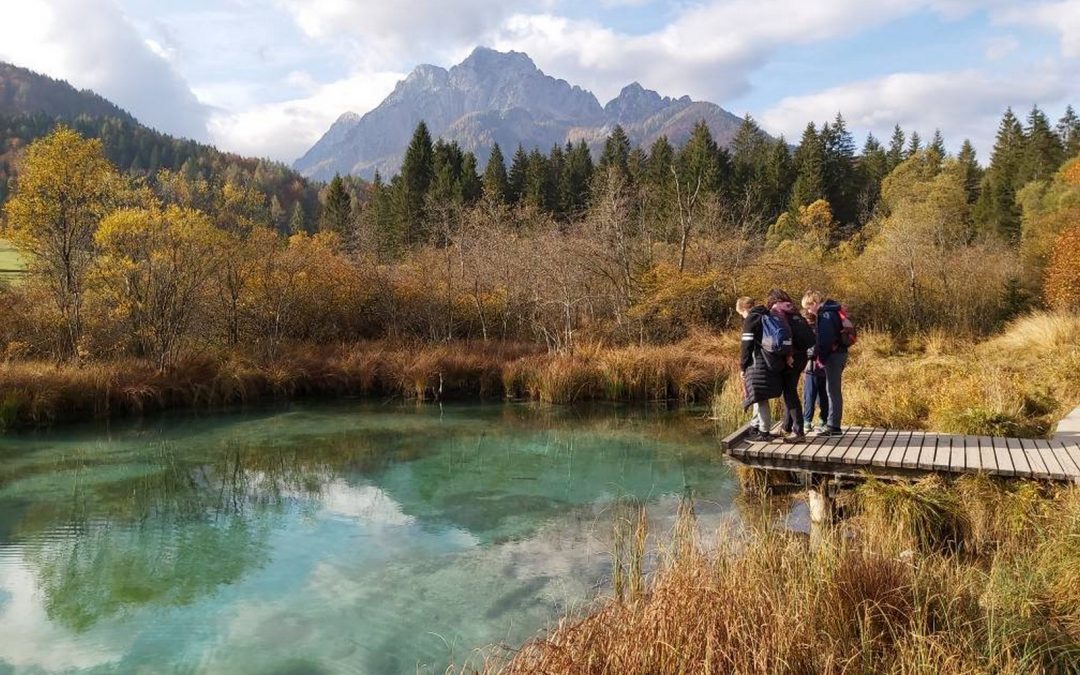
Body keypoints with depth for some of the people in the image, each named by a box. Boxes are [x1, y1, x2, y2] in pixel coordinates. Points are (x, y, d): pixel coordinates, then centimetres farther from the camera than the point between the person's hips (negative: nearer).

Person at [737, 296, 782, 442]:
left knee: (760, 398, -4)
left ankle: (764, 432, -1)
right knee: (760, 397, 18)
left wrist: (743, 366, -3)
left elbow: (747, 346, -12)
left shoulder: (750, 319, -9)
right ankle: (755, 426, 28)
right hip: (771, 363, 9)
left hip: (758, 364, -9)